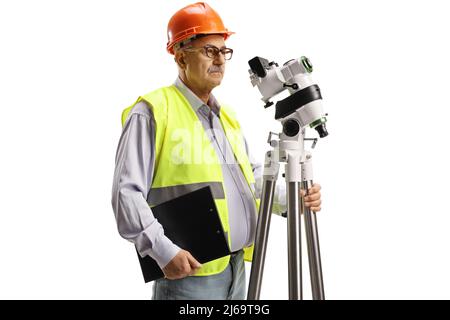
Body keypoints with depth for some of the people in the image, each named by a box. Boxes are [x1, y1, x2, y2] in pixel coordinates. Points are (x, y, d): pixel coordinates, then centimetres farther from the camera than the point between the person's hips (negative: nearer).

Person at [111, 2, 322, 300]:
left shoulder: (227, 114, 18)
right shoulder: (153, 112, -6)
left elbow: (255, 178, 20)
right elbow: (127, 193, -12)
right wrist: (163, 250, -21)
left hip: (238, 266, 7)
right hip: (189, 270, -7)